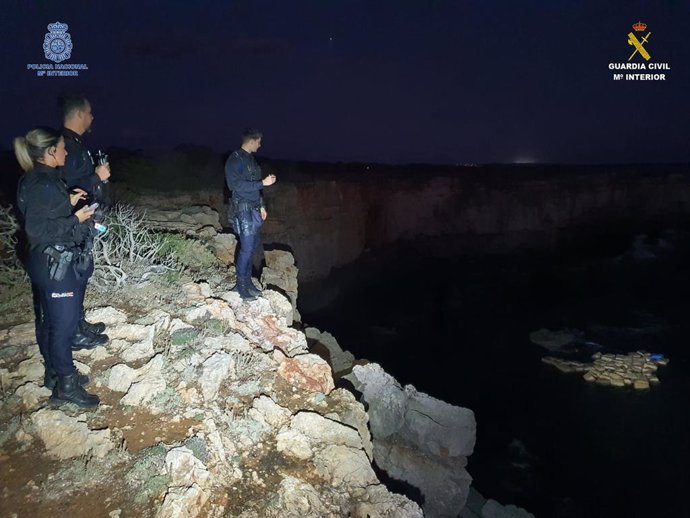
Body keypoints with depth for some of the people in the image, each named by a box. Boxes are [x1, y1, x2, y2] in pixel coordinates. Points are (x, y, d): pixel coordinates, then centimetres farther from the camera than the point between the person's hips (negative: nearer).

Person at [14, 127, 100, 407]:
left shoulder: (39, 179, 9)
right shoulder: (43, 185, -21)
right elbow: (37, 229, -24)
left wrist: (68, 202, 8)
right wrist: (75, 219, -19)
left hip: (45, 262, 10)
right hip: (55, 263, -10)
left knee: (48, 320, 18)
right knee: (65, 322, -1)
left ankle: (55, 373, 32)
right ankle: (66, 385, 10)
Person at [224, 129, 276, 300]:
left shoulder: (251, 160, 17)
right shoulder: (235, 159, -10)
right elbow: (238, 185, -19)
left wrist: (261, 206, 19)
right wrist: (263, 183, -19)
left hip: (254, 208, 9)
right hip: (242, 209, -8)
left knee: (253, 245, 9)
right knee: (247, 247, -8)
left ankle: (247, 281, 18)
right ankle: (242, 285, 2)